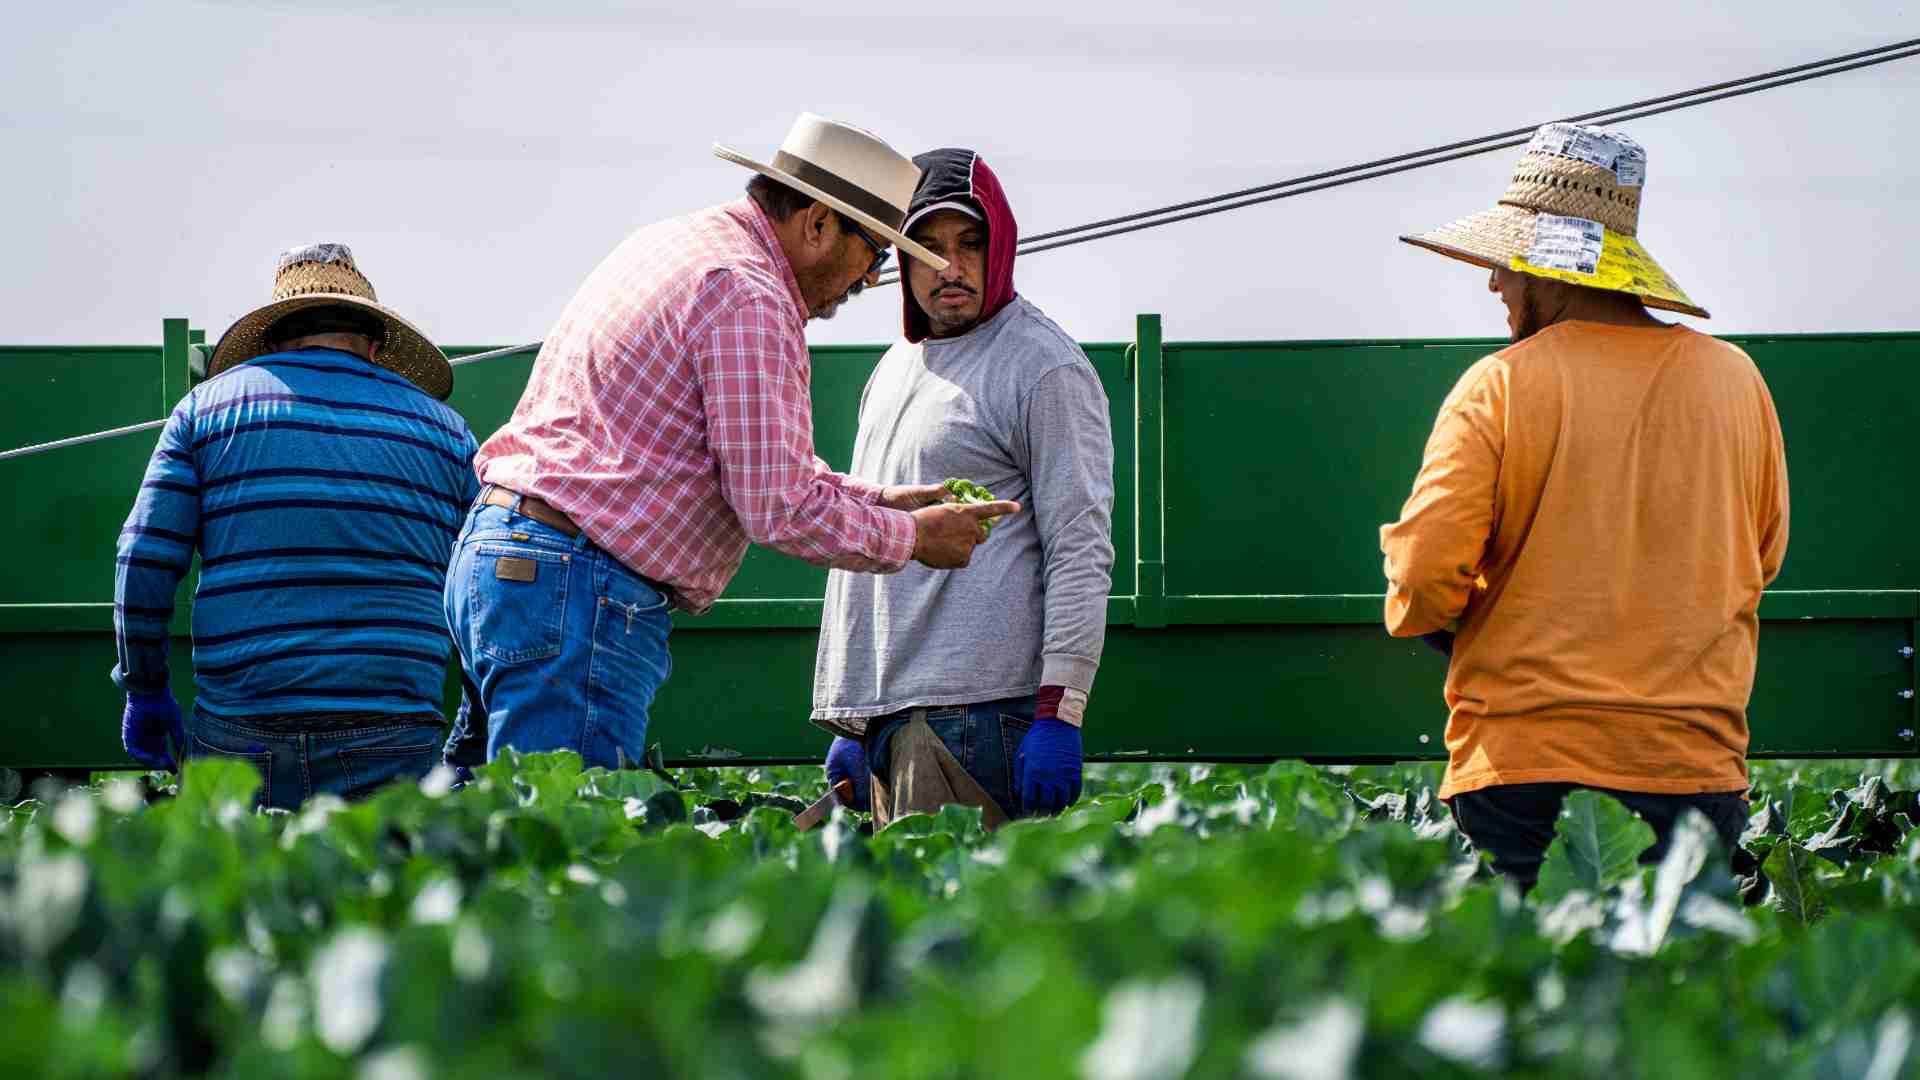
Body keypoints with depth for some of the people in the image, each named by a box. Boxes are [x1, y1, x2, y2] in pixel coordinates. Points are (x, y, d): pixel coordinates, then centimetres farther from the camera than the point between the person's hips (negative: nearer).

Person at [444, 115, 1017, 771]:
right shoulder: (748, 295, -13)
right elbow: (776, 510, -15)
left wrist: (880, 499, 20)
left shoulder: (673, 243, 20)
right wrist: (911, 537, 0)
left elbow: (754, 462, 28)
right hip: (576, 591, -11)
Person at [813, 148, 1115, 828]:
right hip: (886, 718, 8)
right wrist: (849, 723, 21)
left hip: (979, 712, -8)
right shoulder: (896, 369, 21)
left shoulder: (1043, 369, -5)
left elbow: (1081, 552, -11)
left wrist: (1059, 715, -18)